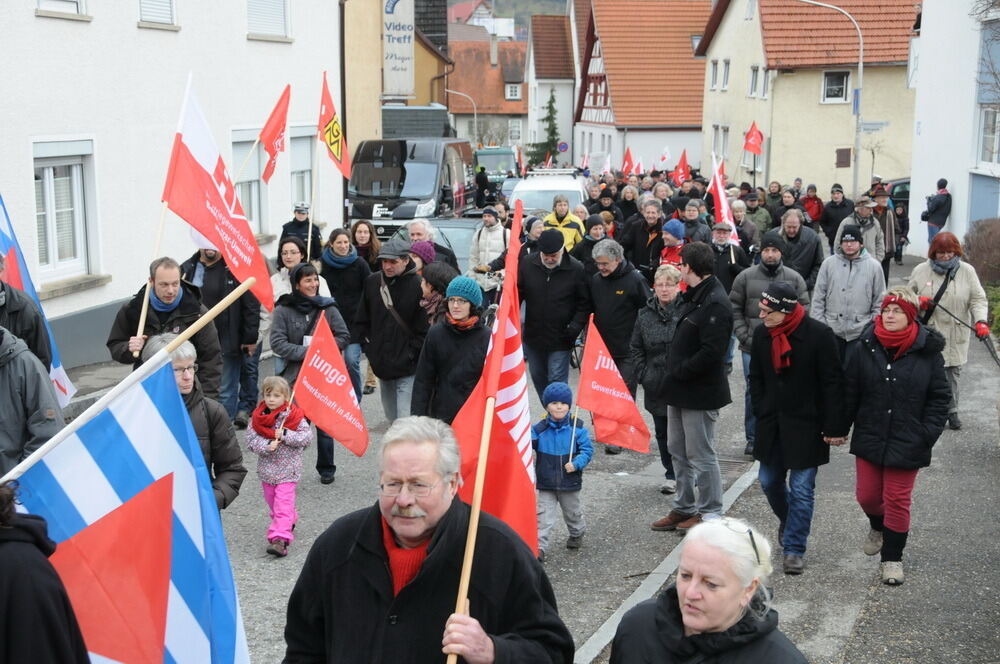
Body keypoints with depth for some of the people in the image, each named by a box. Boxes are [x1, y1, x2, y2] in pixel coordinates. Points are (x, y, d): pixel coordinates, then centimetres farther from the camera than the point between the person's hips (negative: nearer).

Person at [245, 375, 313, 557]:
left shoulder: (294, 416, -9)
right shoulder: (257, 417, 0)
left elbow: (307, 437, -11)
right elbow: (250, 439, -5)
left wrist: (286, 435, -22)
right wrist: (266, 446, -22)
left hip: (288, 469, -5)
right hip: (266, 469, 5)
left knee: (283, 504, -12)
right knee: (272, 502, 18)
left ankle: (280, 539, -18)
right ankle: (289, 522, 41)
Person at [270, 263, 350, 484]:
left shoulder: (327, 307, 1)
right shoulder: (283, 310, -4)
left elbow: (344, 336, 3)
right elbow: (277, 342, -8)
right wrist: (305, 352, -18)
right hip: (295, 375, -2)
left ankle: (326, 469, 23)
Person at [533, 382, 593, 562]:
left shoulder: (577, 428, -8)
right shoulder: (540, 429, -7)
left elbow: (587, 449, -7)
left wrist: (577, 464, -22)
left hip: (569, 482, 1)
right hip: (546, 484, -1)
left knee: (572, 512, 22)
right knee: (543, 516, -6)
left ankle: (577, 534, 48)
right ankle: (539, 547, -5)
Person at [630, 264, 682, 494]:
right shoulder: (645, 314, 8)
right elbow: (635, 348, 13)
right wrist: (642, 374, 4)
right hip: (656, 386, 5)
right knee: (662, 431, 11)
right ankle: (671, 475, 23)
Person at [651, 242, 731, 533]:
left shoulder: (715, 304, -20)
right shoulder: (692, 297, 13)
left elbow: (711, 352, -27)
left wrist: (678, 371, -18)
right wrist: (672, 372, 8)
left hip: (700, 393, -10)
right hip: (681, 390, 10)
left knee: (701, 454, 0)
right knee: (678, 451, 18)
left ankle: (710, 513, 13)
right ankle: (684, 508, 30)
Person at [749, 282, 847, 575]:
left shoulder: (819, 334, -15)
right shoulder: (762, 334, 0)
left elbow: (833, 383, -12)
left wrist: (834, 427, -13)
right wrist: (761, 413, 4)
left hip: (806, 426, -5)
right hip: (771, 424, 5)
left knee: (802, 490, 0)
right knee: (769, 481, 15)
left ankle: (794, 549, 11)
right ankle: (787, 519, 44)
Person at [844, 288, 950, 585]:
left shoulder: (927, 352, -7)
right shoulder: (865, 348, -3)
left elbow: (939, 398, -2)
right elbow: (850, 391, 4)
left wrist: (927, 435, -9)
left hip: (907, 445, -2)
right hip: (869, 438, 3)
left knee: (898, 500, 5)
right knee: (867, 495, 12)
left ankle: (892, 558, 21)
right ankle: (878, 527, 46)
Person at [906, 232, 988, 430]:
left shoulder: (967, 271, 0)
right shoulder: (921, 271, 1)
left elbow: (978, 299, -1)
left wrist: (981, 321, -18)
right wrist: (918, 301, -12)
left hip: (955, 337, 1)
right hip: (927, 334, -1)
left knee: (952, 374, 7)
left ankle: (951, 411, 23)